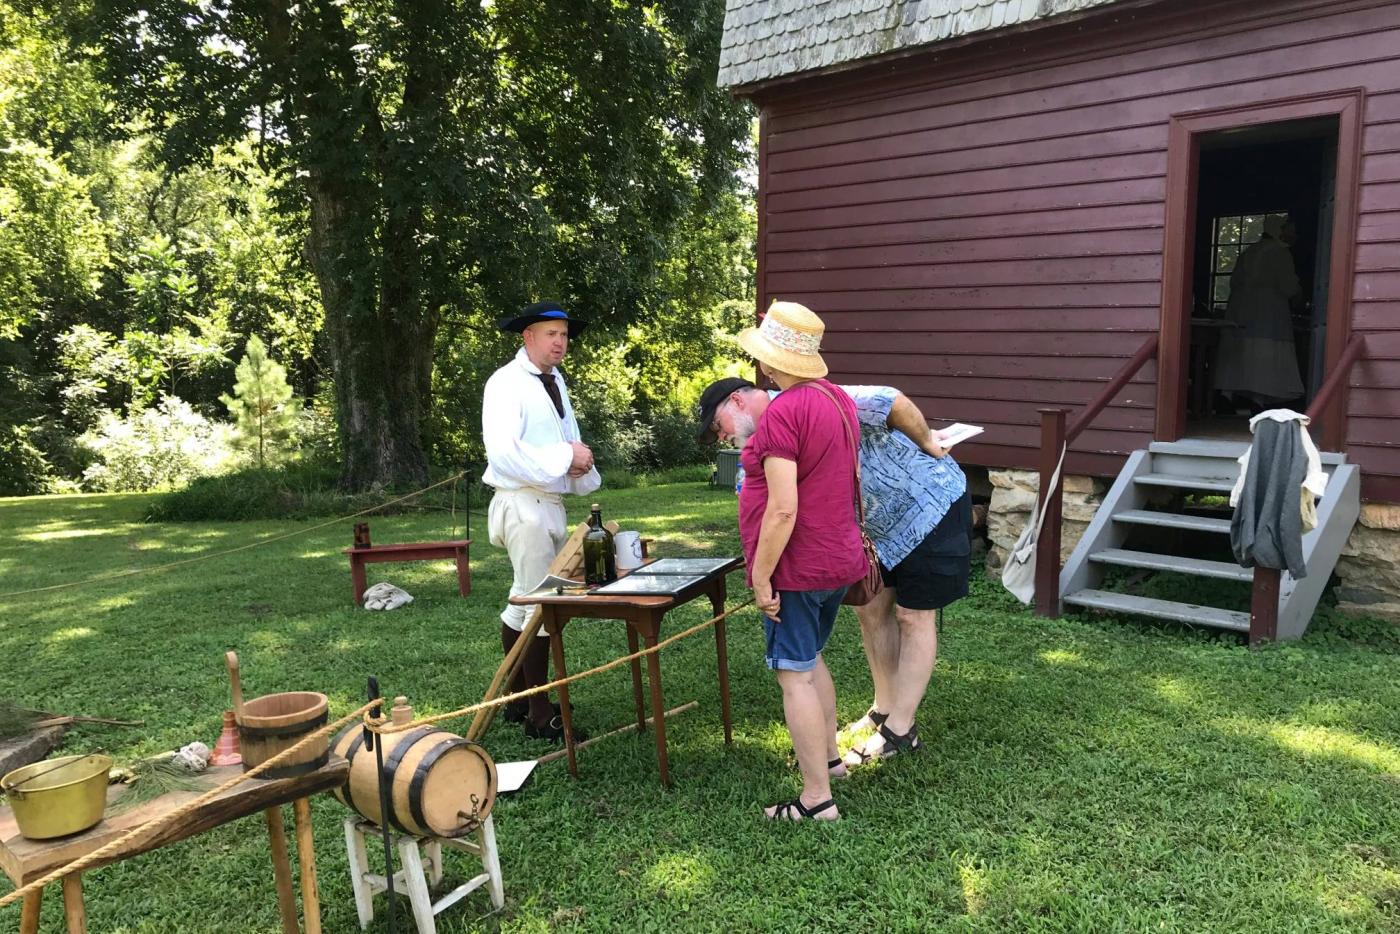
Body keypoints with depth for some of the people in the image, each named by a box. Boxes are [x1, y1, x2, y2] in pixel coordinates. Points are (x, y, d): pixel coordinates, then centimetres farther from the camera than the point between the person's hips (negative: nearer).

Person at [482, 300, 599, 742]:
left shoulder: (556, 381, 14)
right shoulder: (506, 383, -13)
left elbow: (567, 436, 23)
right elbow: (503, 453, -23)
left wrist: (580, 458, 0)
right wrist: (565, 457, -20)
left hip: (551, 503, 9)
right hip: (523, 504, -9)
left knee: (526, 602, 17)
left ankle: (518, 698, 30)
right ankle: (539, 715, 7)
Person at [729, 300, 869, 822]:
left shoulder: (783, 412, -21)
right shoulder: (839, 399, 8)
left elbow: (782, 509, -25)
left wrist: (761, 578, -18)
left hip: (797, 567, -9)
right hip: (841, 561, 10)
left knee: (794, 675, -1)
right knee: (811, 659, 25)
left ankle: (818, 799, 6)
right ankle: (828, 754, 40)